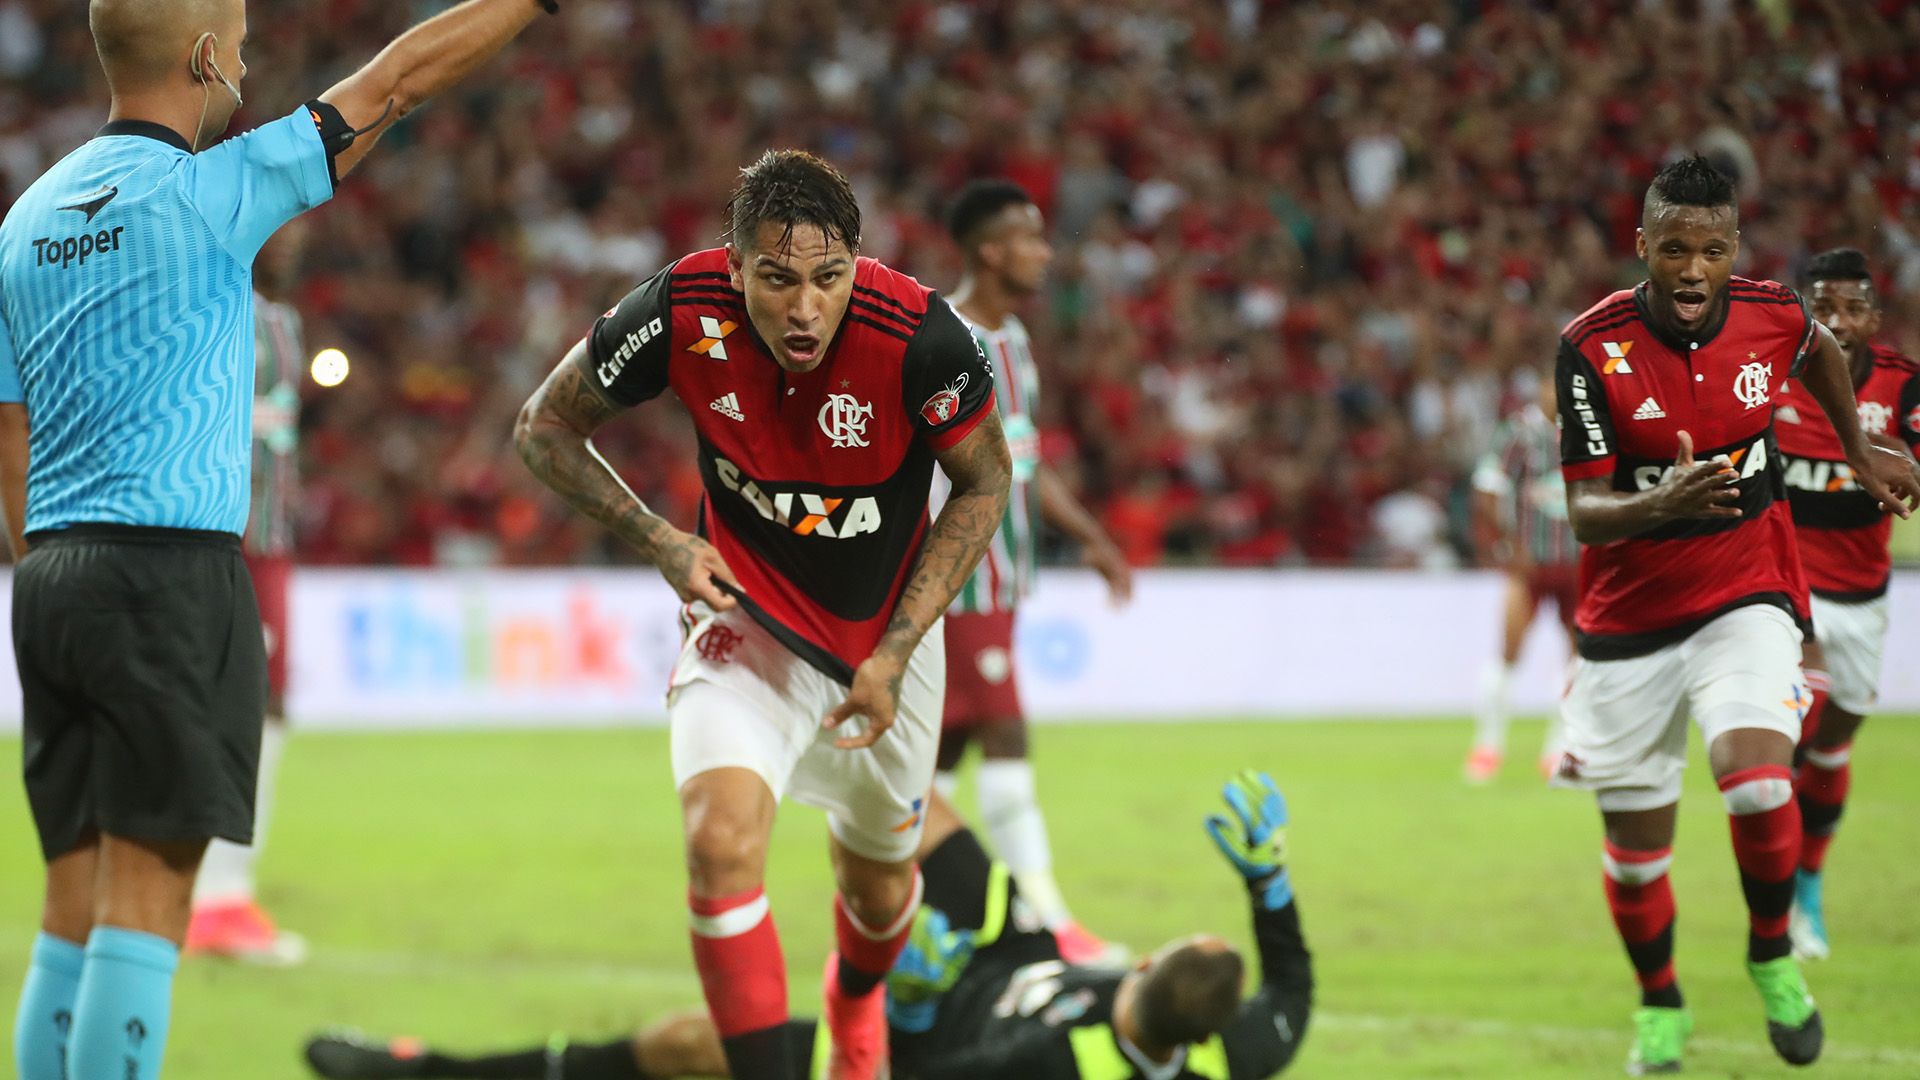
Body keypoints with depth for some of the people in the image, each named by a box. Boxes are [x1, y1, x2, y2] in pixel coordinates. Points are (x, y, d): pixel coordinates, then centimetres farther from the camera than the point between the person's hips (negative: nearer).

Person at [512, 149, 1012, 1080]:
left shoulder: (921, 335, -27)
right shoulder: (682, 314, -24)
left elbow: (984, 484, -8)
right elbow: (544, 428, -6)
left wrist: (897, 652, -13)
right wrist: (660, 539, -19)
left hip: (886, 635, 1)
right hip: (747, 622, -1)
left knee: (878, 882, 19)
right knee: (722, 840, -28)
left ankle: (854, 1004, 56)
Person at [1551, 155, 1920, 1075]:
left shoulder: (1772, 316, -9)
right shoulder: (1593, 346, -17)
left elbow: (1822, 352, 18)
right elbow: (1584, 510, -19)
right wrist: (1664, 503, -38)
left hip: (1746, 597, 0)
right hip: (1628, 620, 0)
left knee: (1758, 785, -24)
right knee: (1636, 850, 7)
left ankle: (1772, 955, 3)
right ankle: (1660, 1006, 35)